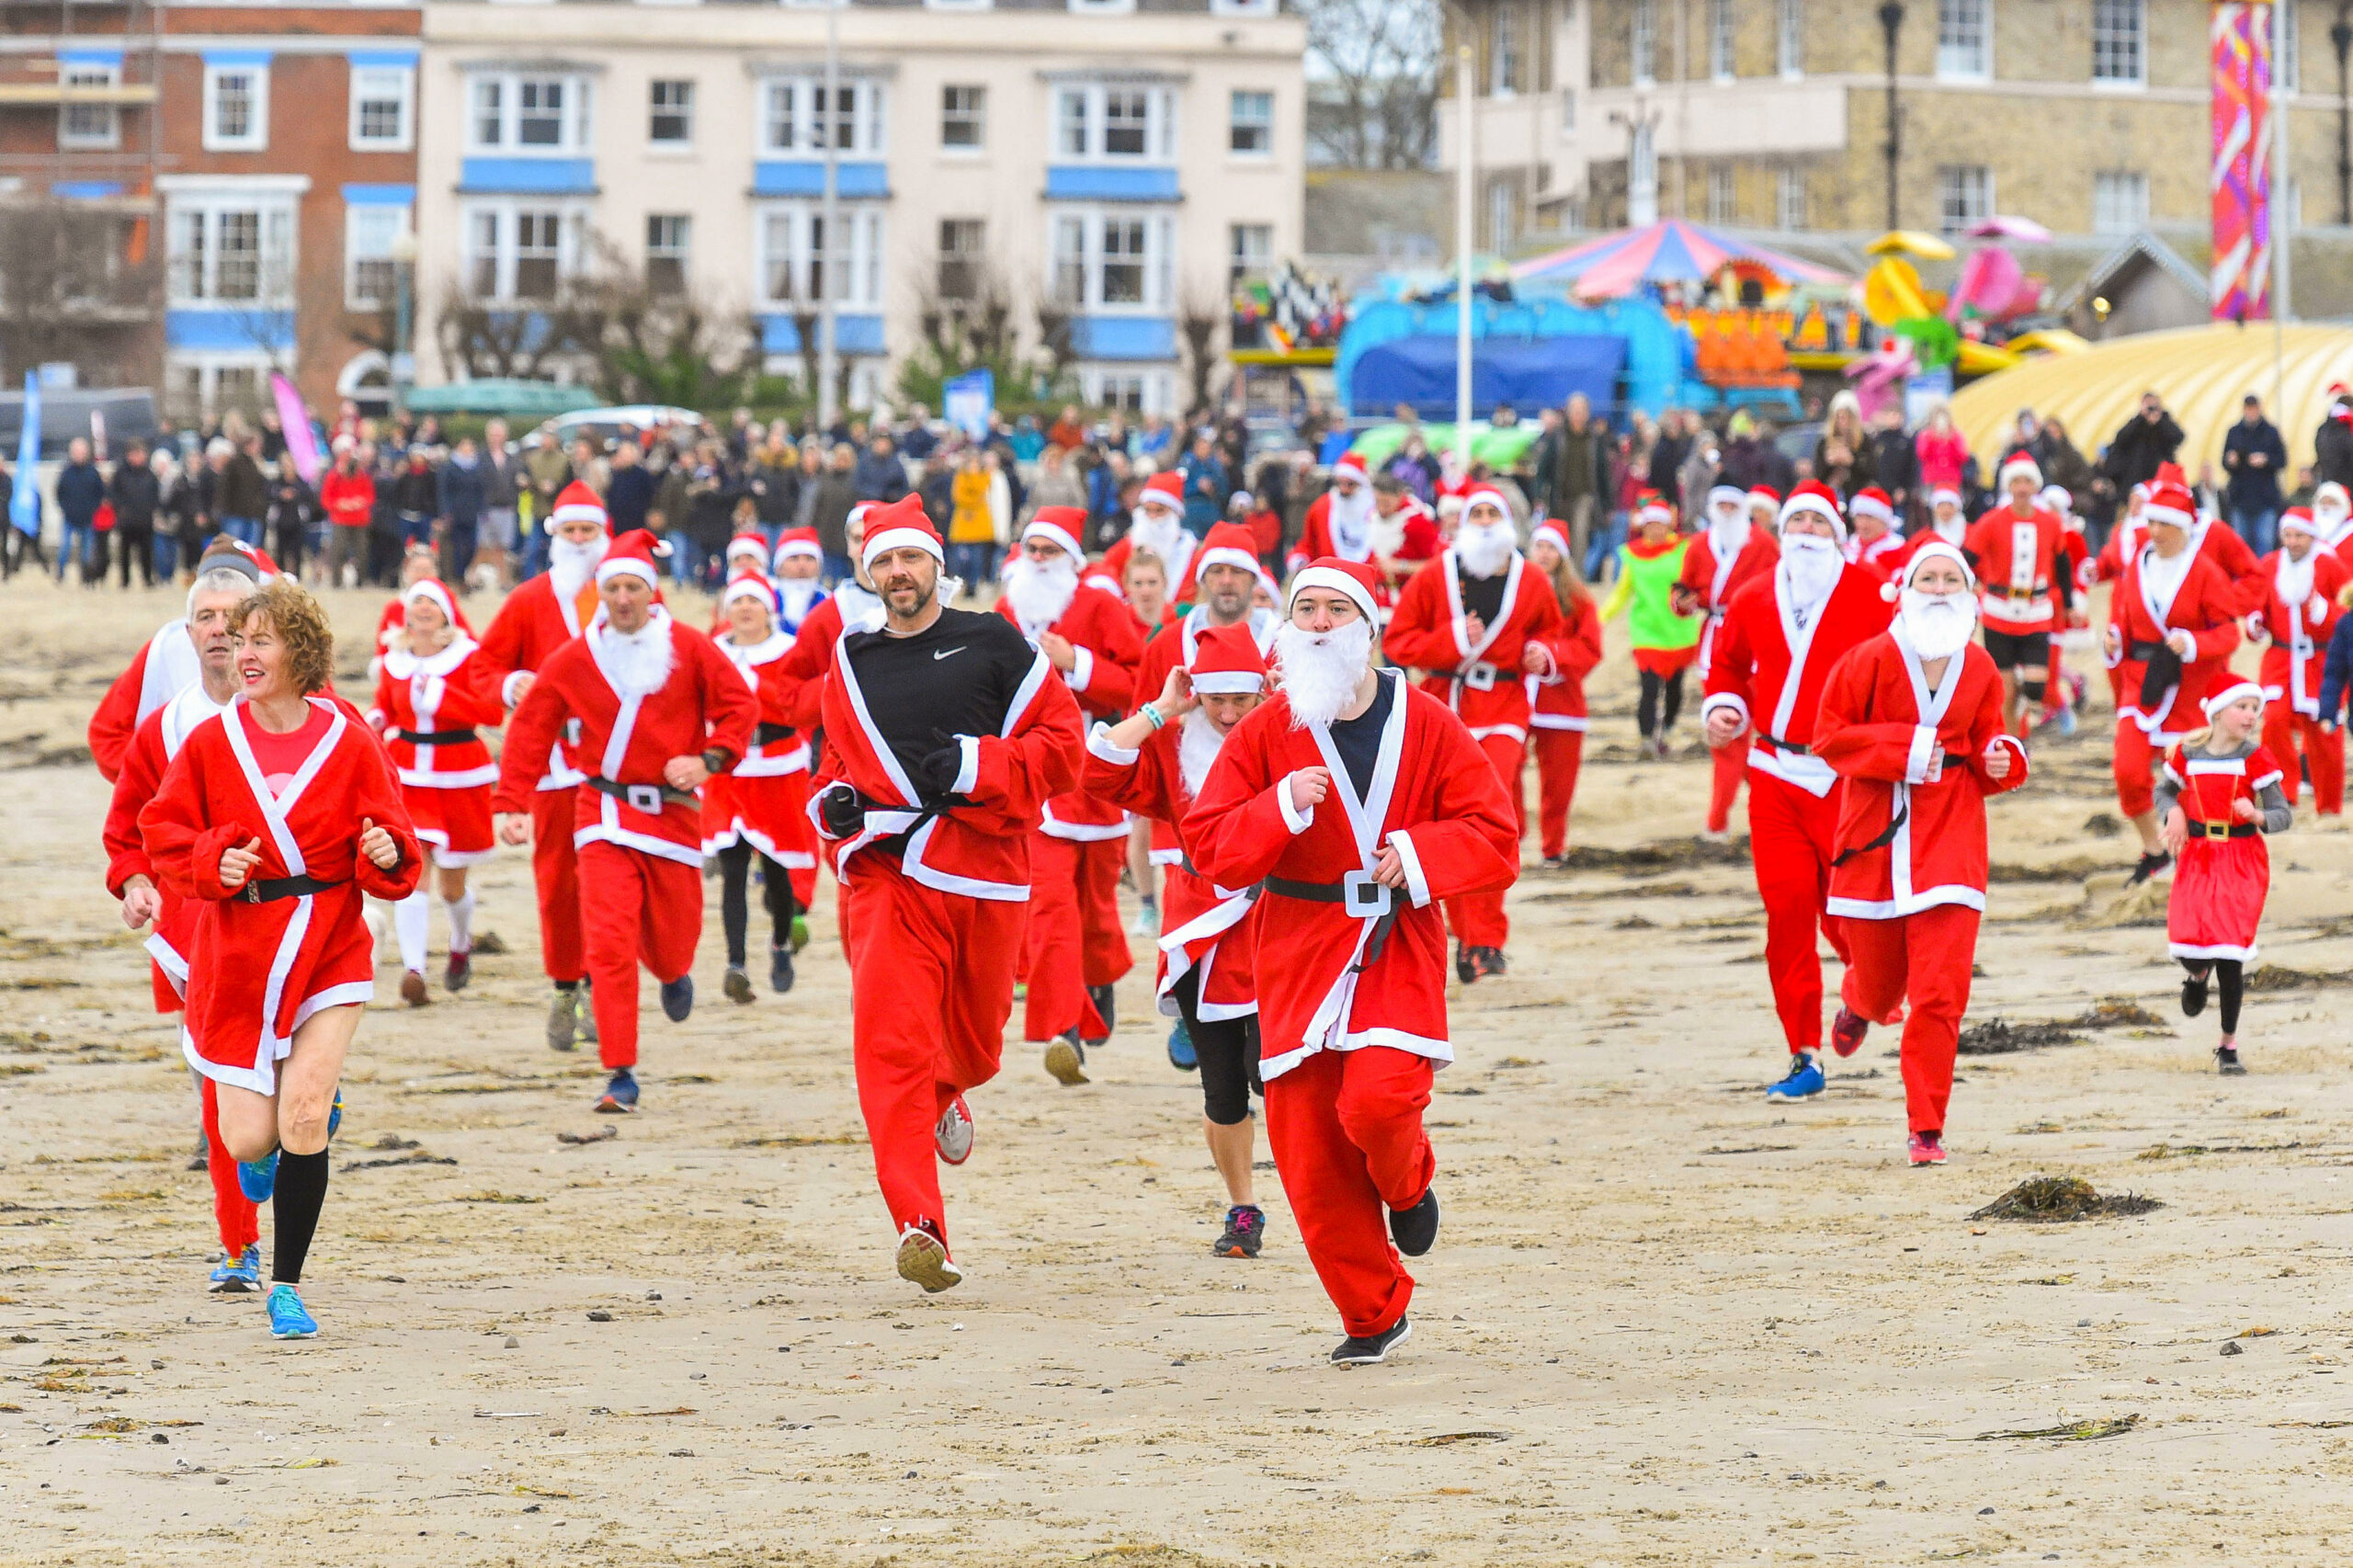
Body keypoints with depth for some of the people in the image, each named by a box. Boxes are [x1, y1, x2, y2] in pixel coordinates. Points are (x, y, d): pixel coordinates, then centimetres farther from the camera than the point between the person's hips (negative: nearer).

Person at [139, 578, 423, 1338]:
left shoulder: (349, 741, -2)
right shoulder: (210, 742, 0)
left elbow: (390, 864, 1)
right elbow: (163, 829, 4)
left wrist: (388, 854, -22)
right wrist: (214, 864, -15)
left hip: (331, 948, -1)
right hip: (237, 954, 1)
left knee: (305, 1118, -15)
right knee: (250, 1141, -1)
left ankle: (287, 1287, 0)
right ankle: (262, 1146, 41)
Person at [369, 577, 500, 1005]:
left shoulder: (469, 655, -7)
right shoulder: (395, 661, 5)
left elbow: (493, 712, -19)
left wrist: (438, 692, -27)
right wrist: (376, 722, 1)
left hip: (461, 778, -2)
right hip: (408, 775, 2)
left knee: (452, 885, 11)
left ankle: (461, 945, 44)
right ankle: (413, 968, -26)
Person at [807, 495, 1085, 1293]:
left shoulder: (993, 642, 4)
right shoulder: (851, 665, 14)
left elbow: (1062, 740, -1)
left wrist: (975, 765, -14)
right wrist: (835, 804, 5)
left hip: (986, 871, -1)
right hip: (889, 873, 1)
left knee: (972, 1039, 14)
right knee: (891, 1042, -17)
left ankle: (945, 1096, 54)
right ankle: (919, 1228, -24)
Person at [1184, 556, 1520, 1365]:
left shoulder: (1426, 725, 0)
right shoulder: (1264, 733, 1)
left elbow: (1494, 836, 1)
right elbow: (1208, 845, -2)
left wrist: (1418, 854, -16)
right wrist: (1283, 808, -18)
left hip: (1397, 949, -2)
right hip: (1300, 955, 2)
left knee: (1378, 1099, -25)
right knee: (1309, 1149, -1)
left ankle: (1409, 1186, 13)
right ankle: (1373, 1313, 17)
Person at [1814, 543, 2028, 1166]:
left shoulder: (1979, 670, 4)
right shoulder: (1873, 659, -6)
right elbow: (1829, 736, -5)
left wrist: (2001, 759, -6)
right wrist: (1901, 747, -16)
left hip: (1950, 835, 1)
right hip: (1876, 835, -1)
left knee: (1940, 991, -11)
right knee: (1881, 980, 11)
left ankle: (1926, 1128, -4)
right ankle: (1860, 1003, 53)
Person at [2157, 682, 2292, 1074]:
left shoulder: (2256, 758, -6)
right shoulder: (2187, 753, 0)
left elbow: (2284, 815, -7)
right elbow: (2164, 791, 17)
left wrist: (2257, 815, -28)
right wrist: (2173, 813, -4)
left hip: (2242, 861, -2)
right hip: (2197, 858, 2)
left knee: (2229, 958, -5)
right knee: (2188, 946, -12)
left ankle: (2229, 1046, 11)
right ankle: (2198, 973, 30)